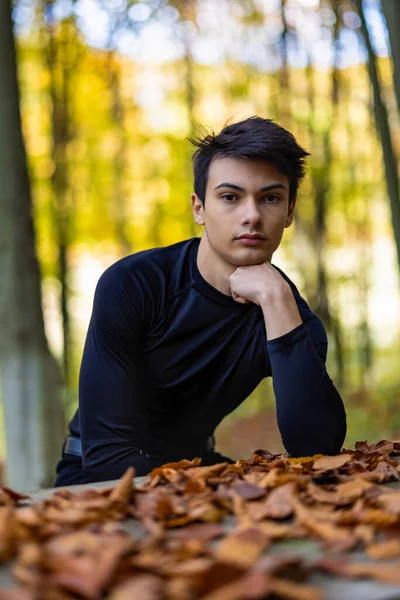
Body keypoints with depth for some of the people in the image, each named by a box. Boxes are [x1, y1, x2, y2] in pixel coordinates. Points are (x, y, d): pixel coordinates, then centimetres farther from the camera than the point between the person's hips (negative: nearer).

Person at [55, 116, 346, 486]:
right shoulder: (130, 285, -20)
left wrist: (277, 300, -33)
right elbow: (107, 454, -23)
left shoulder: (290, 312, -12)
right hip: (101, 474, -3)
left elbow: (317, 448, -29)